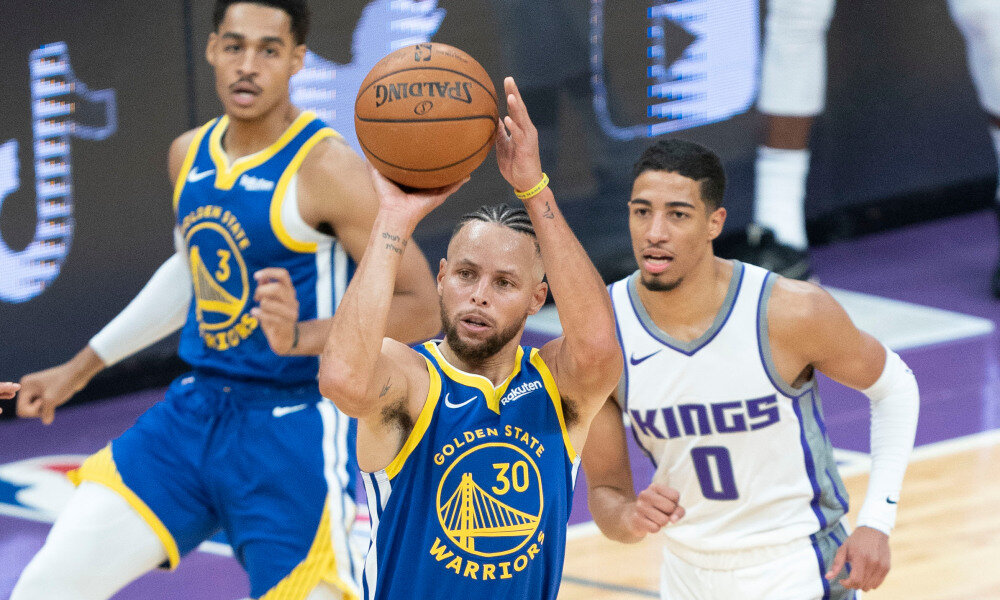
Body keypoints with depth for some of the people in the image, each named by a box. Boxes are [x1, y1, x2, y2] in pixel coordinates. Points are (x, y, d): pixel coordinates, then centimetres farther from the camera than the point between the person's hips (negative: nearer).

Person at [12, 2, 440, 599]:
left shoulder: (324, 167, -15)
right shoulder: (190, 154, 8)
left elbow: (421, 308, -17)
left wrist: (301, 336, -32)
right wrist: (82, 366, 31)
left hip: (293, 431, -6)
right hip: (194, 411, 7)